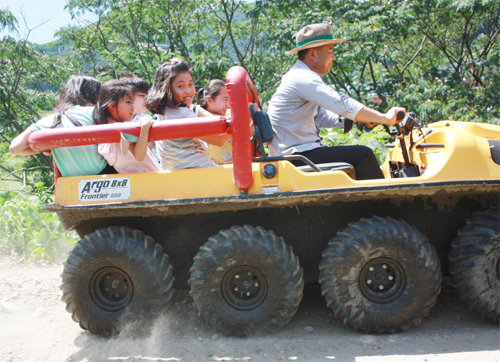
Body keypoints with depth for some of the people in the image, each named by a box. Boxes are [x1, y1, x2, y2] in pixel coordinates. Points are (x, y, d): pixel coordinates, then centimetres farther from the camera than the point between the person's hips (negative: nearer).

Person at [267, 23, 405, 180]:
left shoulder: (300, 77, 18)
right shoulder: (303, 78, -15)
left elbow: (321, 117, 21)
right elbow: (343, 105, -22)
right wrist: (385, 118, -15)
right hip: (297, 157, -11)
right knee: (363, 155, -13)